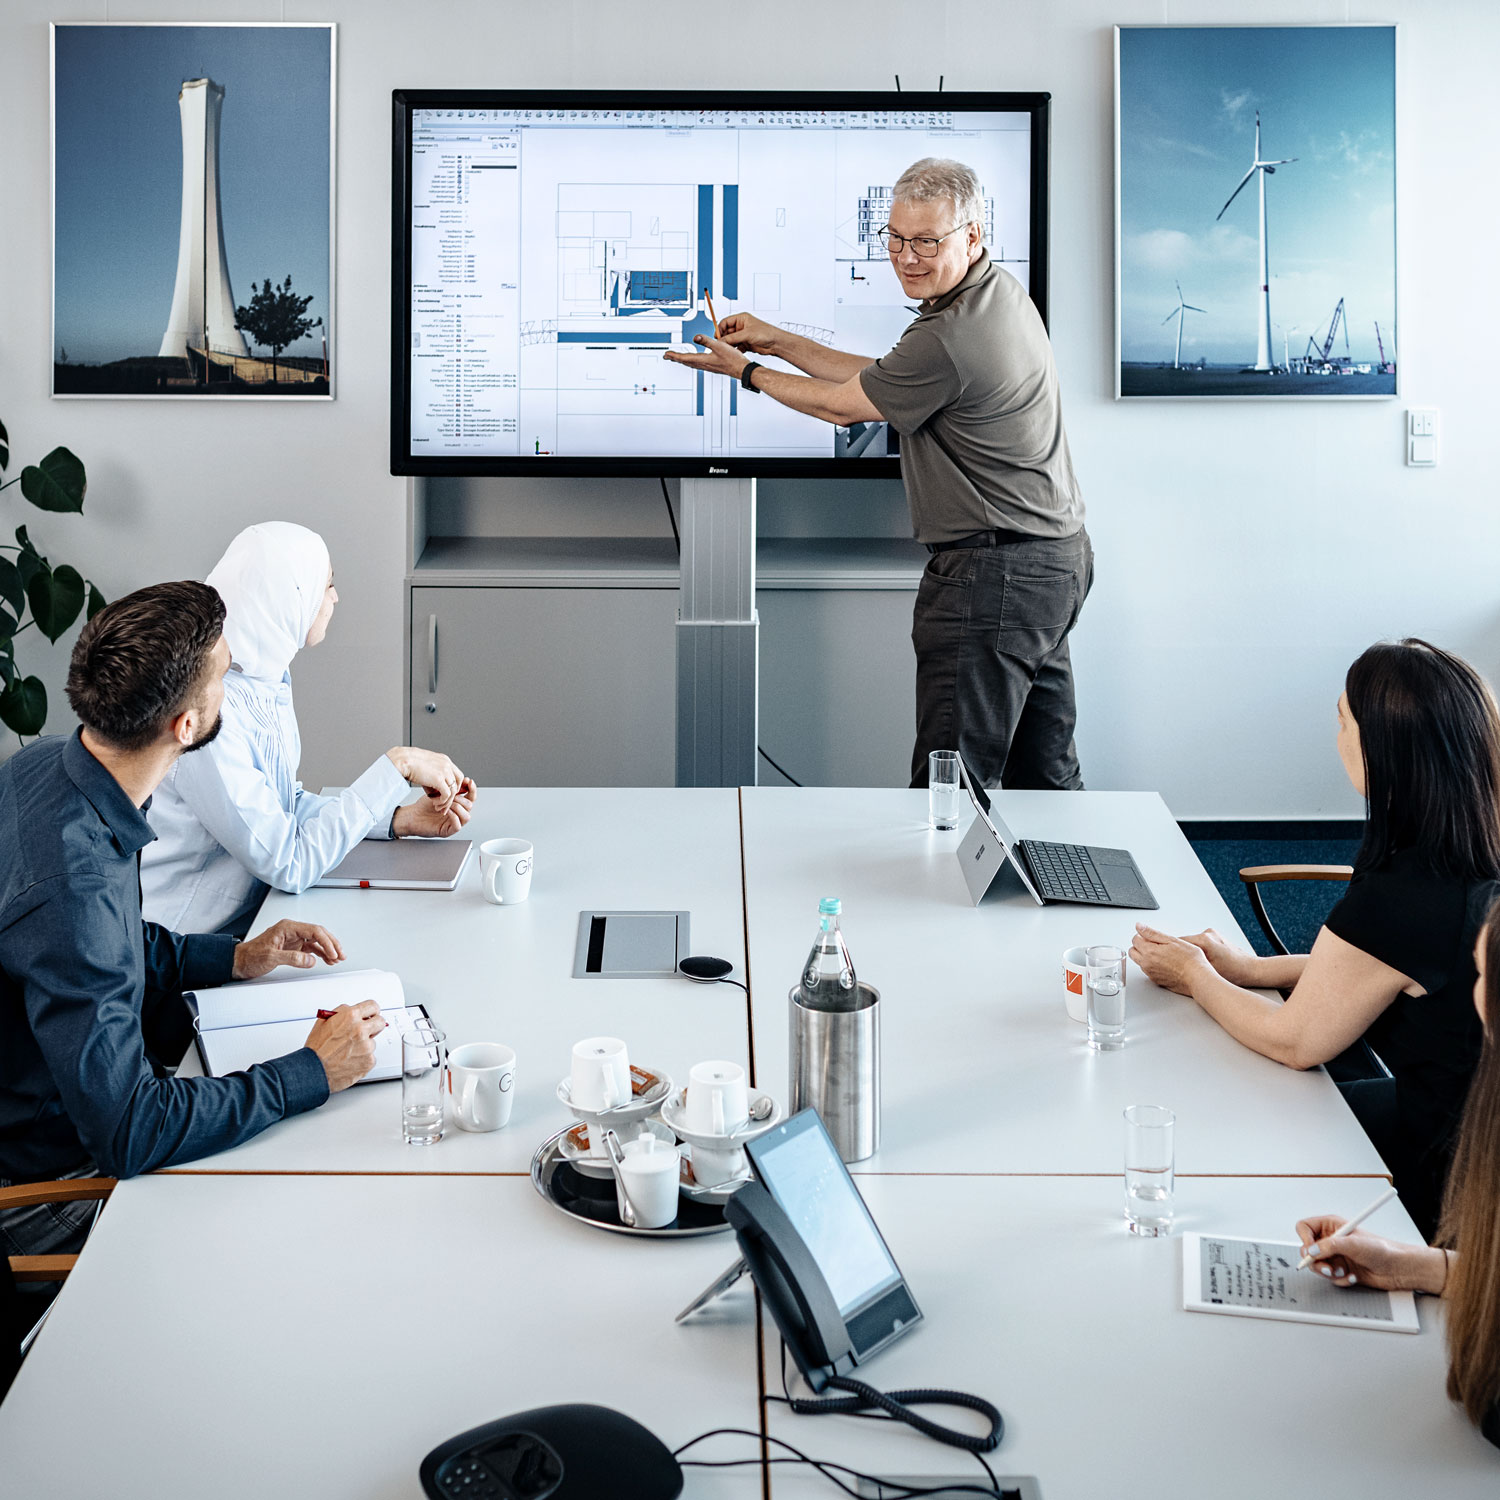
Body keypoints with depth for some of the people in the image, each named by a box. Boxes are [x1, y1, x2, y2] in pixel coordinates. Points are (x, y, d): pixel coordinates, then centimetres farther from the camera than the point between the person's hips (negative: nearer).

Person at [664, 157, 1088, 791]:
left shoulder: (947, 339, -22)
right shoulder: (1001, 290, 10)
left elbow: (842, 405, -7)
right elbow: (882, 379, 18)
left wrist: (747, 372, 7)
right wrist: (780, 342, 16)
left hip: (993, 576, -11)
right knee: (1045, 774, 17)